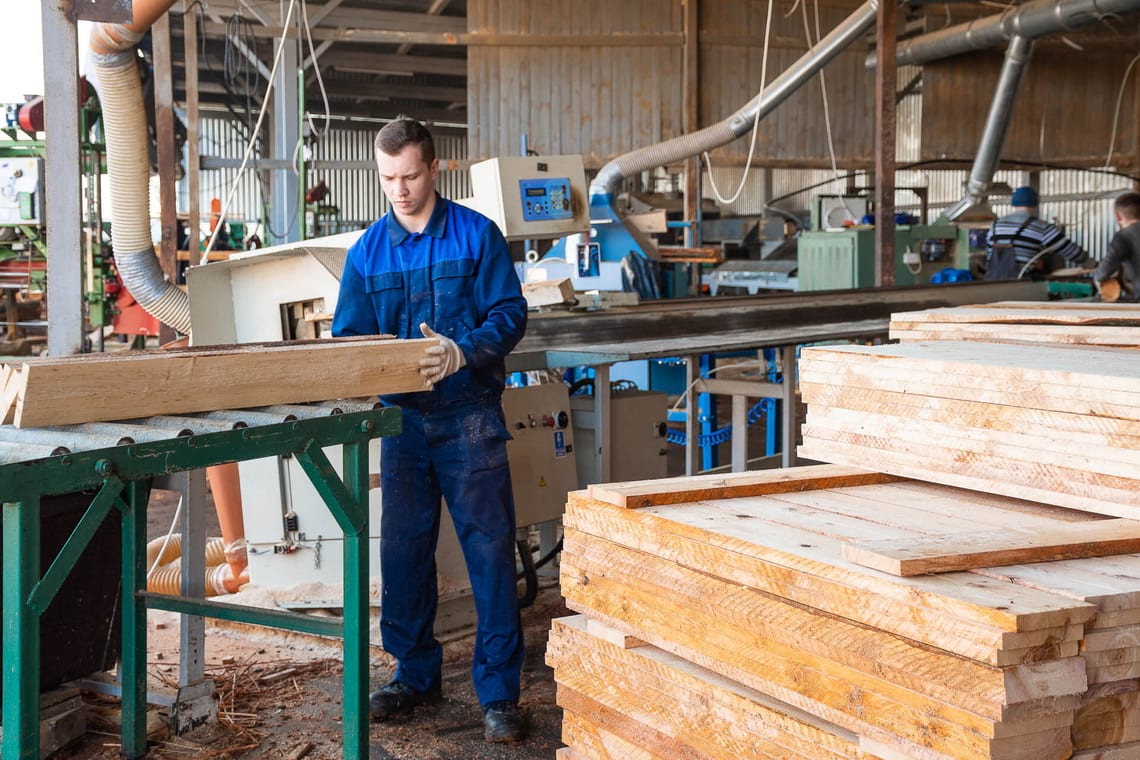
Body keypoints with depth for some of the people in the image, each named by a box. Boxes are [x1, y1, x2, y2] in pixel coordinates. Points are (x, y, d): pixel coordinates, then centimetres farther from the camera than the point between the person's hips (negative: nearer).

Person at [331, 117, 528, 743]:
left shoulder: (477, 235, -1)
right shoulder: (366, 252, 9)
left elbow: (509, 314, -6)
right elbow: (348, 336, 9)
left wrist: (461, 352, -22)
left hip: (469, 416, -3)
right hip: (402, 417, 4)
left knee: (489, 547, -4)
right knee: (403, 549, 9)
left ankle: (499, 691, 4)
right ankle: (415, 674, 25)